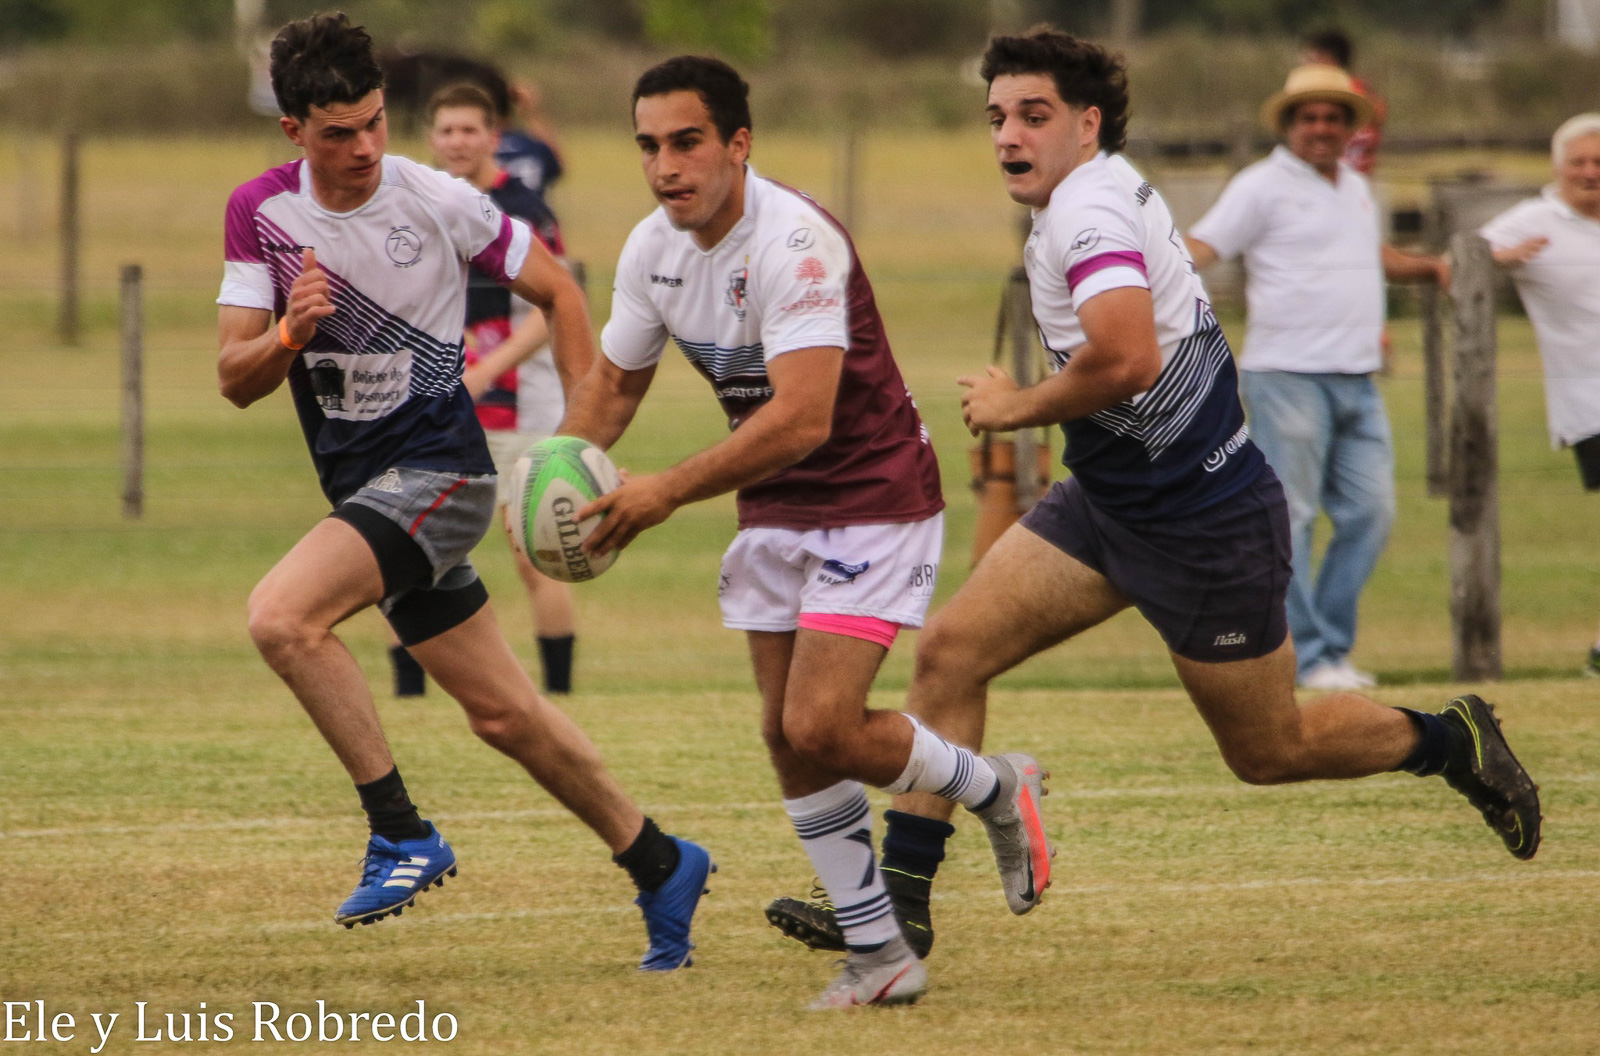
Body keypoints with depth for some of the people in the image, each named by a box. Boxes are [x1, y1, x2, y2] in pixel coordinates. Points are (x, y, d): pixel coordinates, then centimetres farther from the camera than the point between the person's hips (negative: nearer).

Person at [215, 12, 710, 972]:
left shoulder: (438, 202, -11)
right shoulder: (261, 212, -1)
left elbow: (557, 289, 1)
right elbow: (236, 380, -1)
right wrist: (292, 331, -23)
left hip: (439, 470, -5)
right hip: (364, 486, 5)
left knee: (282, 613, -27)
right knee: (503, 714, 9)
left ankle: (404, 835, -20)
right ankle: (661, 867, 25)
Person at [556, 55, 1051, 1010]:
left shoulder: (794, 244, -28)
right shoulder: (653, 250, -2)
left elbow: (801, 419, -35)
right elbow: (614, 382, 13)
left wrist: (667, 492, -35)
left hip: (875, 497, -8)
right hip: (775, 511, 8)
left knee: (822, 725, -17)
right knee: (788, 735, 3)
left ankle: (996, 791, 11)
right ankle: (880, 955, 14)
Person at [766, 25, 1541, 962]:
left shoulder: (1089, 206, -23)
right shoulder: (1110, 191, 8)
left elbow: (1127, 358, -38)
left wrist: (1018, 407, -22)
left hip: (1207, 525, -10)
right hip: (1108, 503, 10)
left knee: (1269, 751, 6)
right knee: (951, 650, -4)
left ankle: (1451, 741, 30)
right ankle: (902, 898, -2)